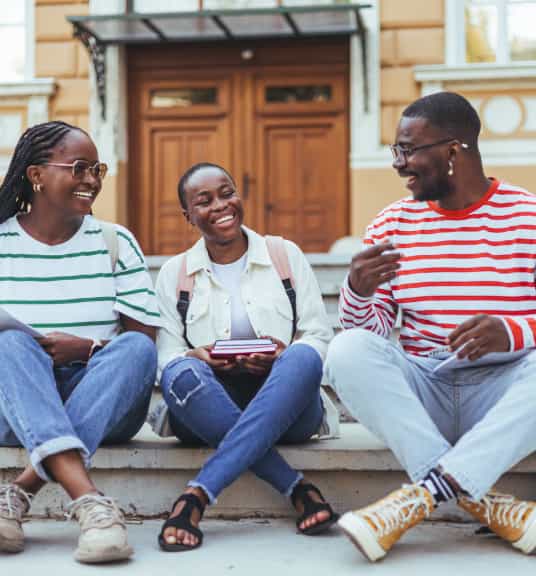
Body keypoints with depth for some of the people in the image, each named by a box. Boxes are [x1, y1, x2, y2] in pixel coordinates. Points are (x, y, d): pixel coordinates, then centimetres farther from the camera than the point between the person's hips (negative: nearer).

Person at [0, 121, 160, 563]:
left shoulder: (116, 242, 6)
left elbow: (144, 339, -1)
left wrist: (88, 349, -19)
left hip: (105, 408, 1)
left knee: (136, 347, -28)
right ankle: (89, 499, -48)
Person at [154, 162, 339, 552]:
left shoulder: (287, 256, 12)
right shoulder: (174, 273, 14)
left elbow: (319, 336, 7)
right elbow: (165, 354, 6)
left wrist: (285, 355, -16)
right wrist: (195, 356, -18)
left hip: (286, 406, 0)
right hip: (209, 410, 0)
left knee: (304, 357, -33)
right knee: (181, 374, -33)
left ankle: (198, 495, -40)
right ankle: (298, 488, -32)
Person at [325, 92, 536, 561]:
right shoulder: (393, 223, 8)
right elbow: (370, 330, 6)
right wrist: (359, 292, -17)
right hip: (422, 395, 2)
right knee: (349, 349, -25)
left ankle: (422, 493, -31)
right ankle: (481, 502, -28)